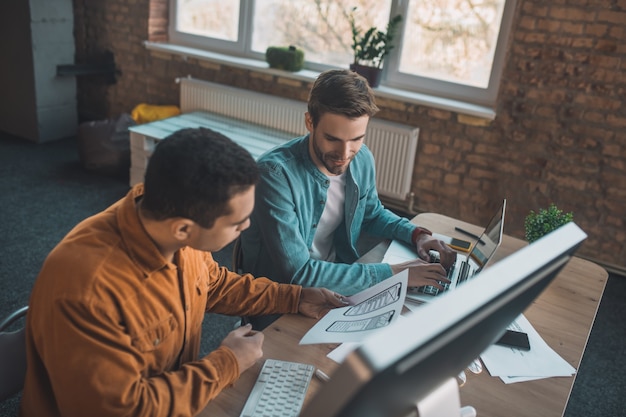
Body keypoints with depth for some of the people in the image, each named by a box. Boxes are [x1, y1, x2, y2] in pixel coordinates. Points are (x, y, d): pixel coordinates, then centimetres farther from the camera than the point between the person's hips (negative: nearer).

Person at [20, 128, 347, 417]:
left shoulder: (180, 238, -14)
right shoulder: (85, 289, -35)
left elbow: (213, 284, 8)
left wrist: (295, 298, 4)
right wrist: (227, 364, -21)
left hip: (175, 386, 6)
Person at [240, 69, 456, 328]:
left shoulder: (362, 160, -6)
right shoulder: (276, 173, -27)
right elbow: (298, 272, -29)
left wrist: (417, 235, -3)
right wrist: (392, 273, -26)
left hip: (337, 279, 6)